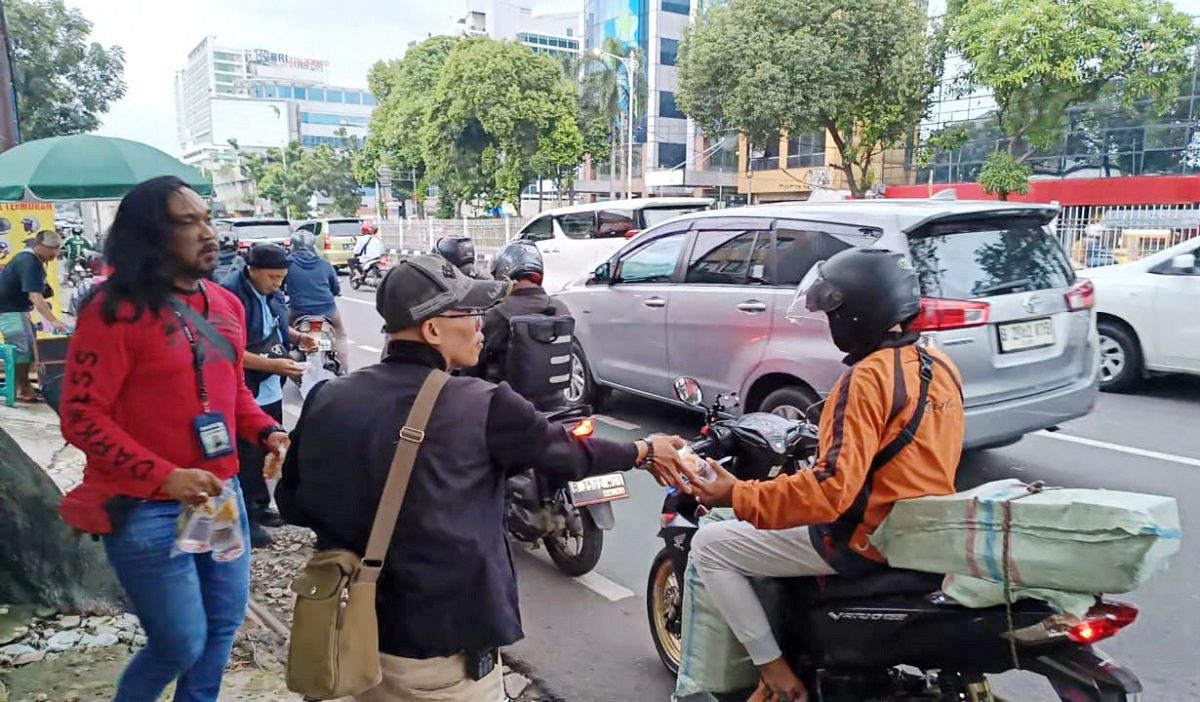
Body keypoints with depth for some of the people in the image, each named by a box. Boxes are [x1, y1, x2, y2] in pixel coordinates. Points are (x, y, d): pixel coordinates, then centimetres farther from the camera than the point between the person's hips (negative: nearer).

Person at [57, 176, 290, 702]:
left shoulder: (226, 304, 6)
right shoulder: (116, 311, -15)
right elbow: (81, 416, -16)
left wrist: (267, 431, -2)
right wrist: (164, 477, -25)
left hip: (223, 493, 7)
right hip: (148, 509, -6)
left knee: (225, 621, 18)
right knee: (181, 645, 4)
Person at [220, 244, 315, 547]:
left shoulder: (271, 293, 6)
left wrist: (297, 337, 1)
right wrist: (273, 365, -28)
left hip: (271, 390, 8)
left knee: (267, 450, 18)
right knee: (247, 457, 0)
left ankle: (260, 507, 33)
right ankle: (246, 518, 12)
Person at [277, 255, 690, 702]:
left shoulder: (328, 399, -4)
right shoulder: (480, 405, -16)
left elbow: (293, 503, 5)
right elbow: (565, 451, -2)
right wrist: (645, 452, 14)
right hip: (441, 645, -5)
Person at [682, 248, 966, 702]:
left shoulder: (869, 377, -22)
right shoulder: (940, 366, 6)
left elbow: (833, 489, -30)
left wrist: (738, 496, -22)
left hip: (866, 541, -9)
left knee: (710, 545, -1)